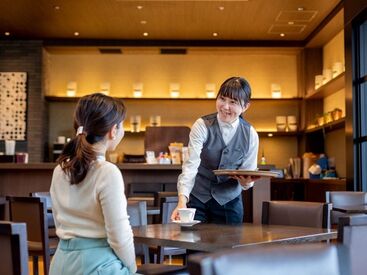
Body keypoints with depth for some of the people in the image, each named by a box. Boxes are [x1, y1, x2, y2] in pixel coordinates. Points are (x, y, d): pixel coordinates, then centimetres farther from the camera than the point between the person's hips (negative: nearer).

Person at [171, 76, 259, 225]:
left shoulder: (250, 135, -6)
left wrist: (246, 181, -24)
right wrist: (182, 200, -36)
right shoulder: (202, 126, -13)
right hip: (197, 197, -1)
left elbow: (249, 172, 0)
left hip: (229, 201, 2)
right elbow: (191, 165, -23)